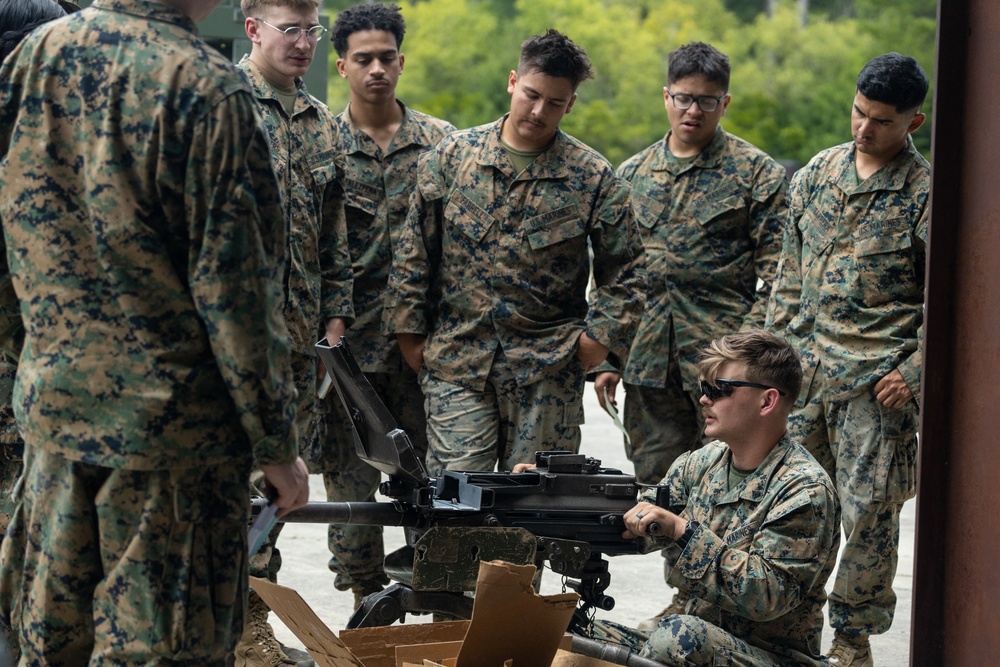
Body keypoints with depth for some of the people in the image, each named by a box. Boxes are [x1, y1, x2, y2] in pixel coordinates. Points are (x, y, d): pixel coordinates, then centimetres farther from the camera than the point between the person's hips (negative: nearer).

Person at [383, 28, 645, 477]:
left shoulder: (593, 178, 1)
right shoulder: (452, 156, 4)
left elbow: (624, 271, 6)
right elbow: (413, 253, 8)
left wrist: (601, 336, -5)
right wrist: (410, 332, 5)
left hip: (548, 372, 0)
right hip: (457, 362, 0)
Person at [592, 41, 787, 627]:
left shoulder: (757, 173, -1)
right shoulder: (634, 174, 13)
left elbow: (774, 274, -5)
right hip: (651, 358, 5)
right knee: (660, 484, 8)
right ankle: (687, 597, 20)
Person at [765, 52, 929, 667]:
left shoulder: (928, 194, -6)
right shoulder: (818, 172, 9)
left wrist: (915, 373, -12)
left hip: (876, 378, -4)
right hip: (804, 366, 5)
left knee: (869, 509, -1)